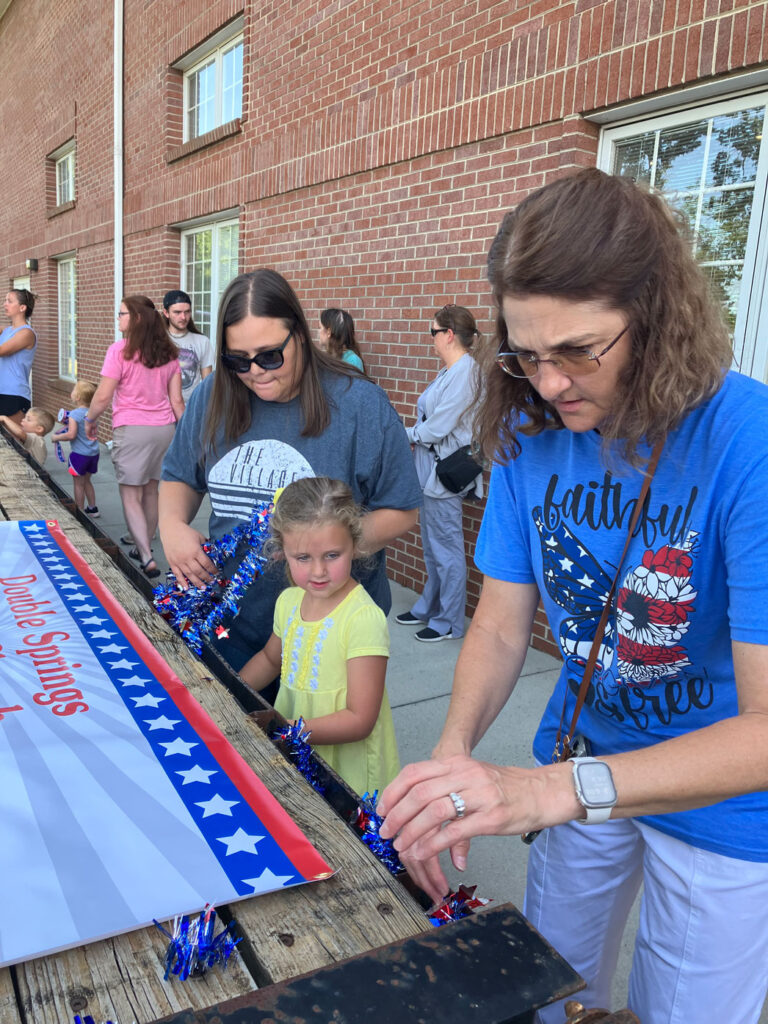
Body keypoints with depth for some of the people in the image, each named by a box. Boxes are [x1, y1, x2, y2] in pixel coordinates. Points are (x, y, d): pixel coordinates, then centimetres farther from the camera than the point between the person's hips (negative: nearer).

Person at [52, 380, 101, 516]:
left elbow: (71, 435, -22)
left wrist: (57, 437, -7)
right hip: (93, 453, 7)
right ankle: (92, 508, 29)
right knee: (87, 481, 22)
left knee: (78, 484, 5)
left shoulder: (74, 414, -16)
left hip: (79, 454, -7)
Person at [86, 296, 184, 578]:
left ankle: (147, 558, -7)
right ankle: (144, 547, 31)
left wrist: (90, 420, 6)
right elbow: (176, 400, 7)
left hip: (132, 429, -6)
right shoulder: (167, 352, 7)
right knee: (150, 491, 18)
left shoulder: (120, 350, -10)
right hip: (163, 428, 6)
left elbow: (103, 396, -11)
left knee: (130, 496, 2)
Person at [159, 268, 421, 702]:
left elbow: (401, 511, -9)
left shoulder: (361, 405, -14)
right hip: (227, 620, 4)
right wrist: (173, 526, -9)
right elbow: (181, 477, 12)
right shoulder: (213, 397, 0)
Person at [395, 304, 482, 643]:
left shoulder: (464, 372, -19)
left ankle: (449, 623, 14)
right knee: (432, 547, 20)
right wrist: (416, 437, 0)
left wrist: (407, 434, -4)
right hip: (431, 468, 10)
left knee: (446, 549, 1)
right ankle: (428, 608, 35)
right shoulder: (449, 371, 12)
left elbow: (437, 427, -20)